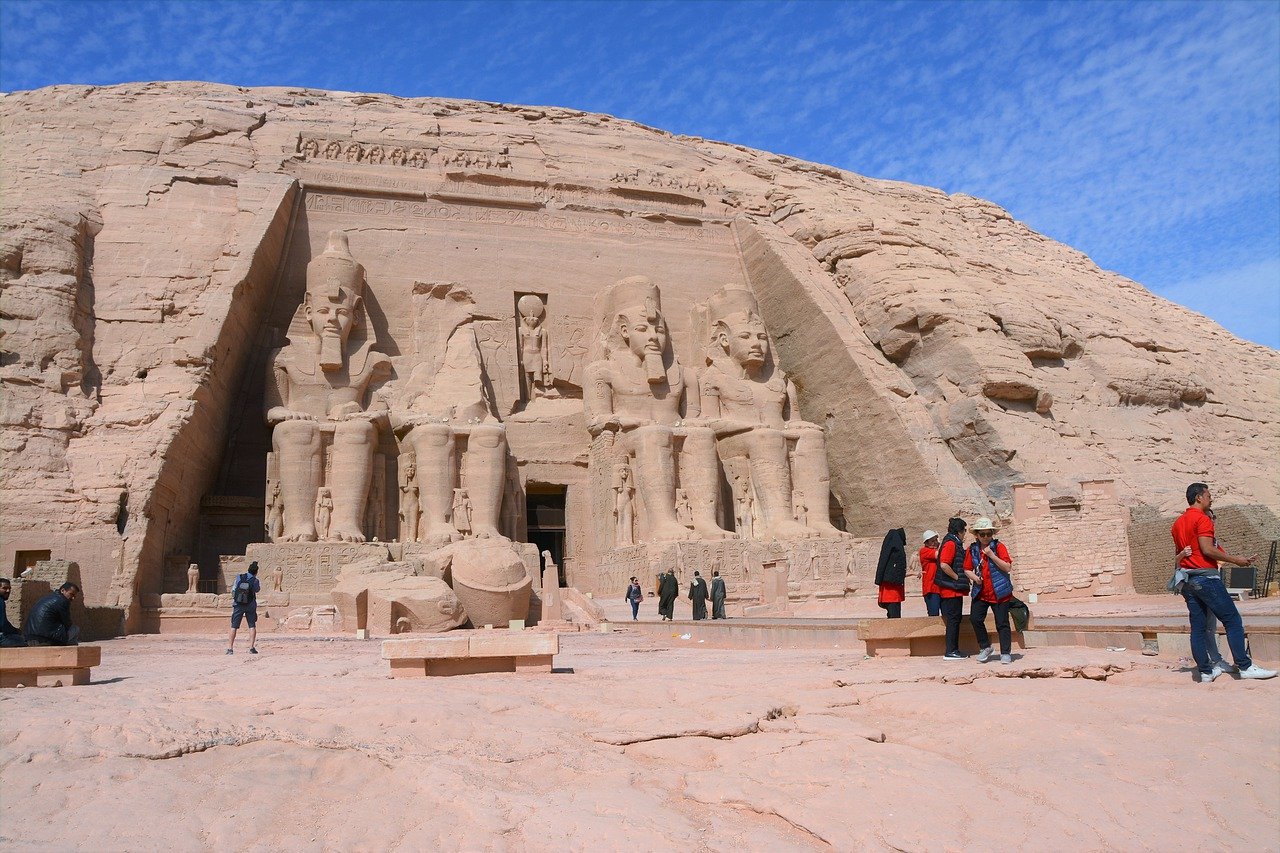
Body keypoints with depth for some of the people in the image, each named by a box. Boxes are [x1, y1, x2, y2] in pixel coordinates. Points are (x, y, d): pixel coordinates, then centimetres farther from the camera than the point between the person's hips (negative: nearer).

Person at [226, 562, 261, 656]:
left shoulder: (239, 578, -5)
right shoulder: (255, 581, -9)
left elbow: (233, 591, 2)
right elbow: (257, 590, 11)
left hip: (238, 605, 1)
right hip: (250, 606, -1)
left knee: (234, 626, 7)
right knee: (252, 626, 7)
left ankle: (230, 648, 4)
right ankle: (252, 647, 1)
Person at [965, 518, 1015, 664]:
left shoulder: (999, 546, -5)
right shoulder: (972, 549, 4)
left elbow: (1008, 567, -12)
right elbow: (967, 569, 11)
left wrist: (992, 555, -21)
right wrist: (974, 577, -10)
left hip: (999, 592, -3)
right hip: (981, 592, 3)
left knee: (1002, 623, 0)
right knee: (975, 618, -8)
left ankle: (1006, 653, 11)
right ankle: (985, 647, 12)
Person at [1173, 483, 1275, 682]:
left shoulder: (1178, 523, 18)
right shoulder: (1202, 519, -9)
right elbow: (1207, 549, -17)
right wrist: (1235, 560, -11)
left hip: (1187, 580, 8)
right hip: (1206, 576, -8)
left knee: (1197, 626, 5)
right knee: (1233, 621, -2)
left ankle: (1206, 672, 6)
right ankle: (1245, 667, -2)